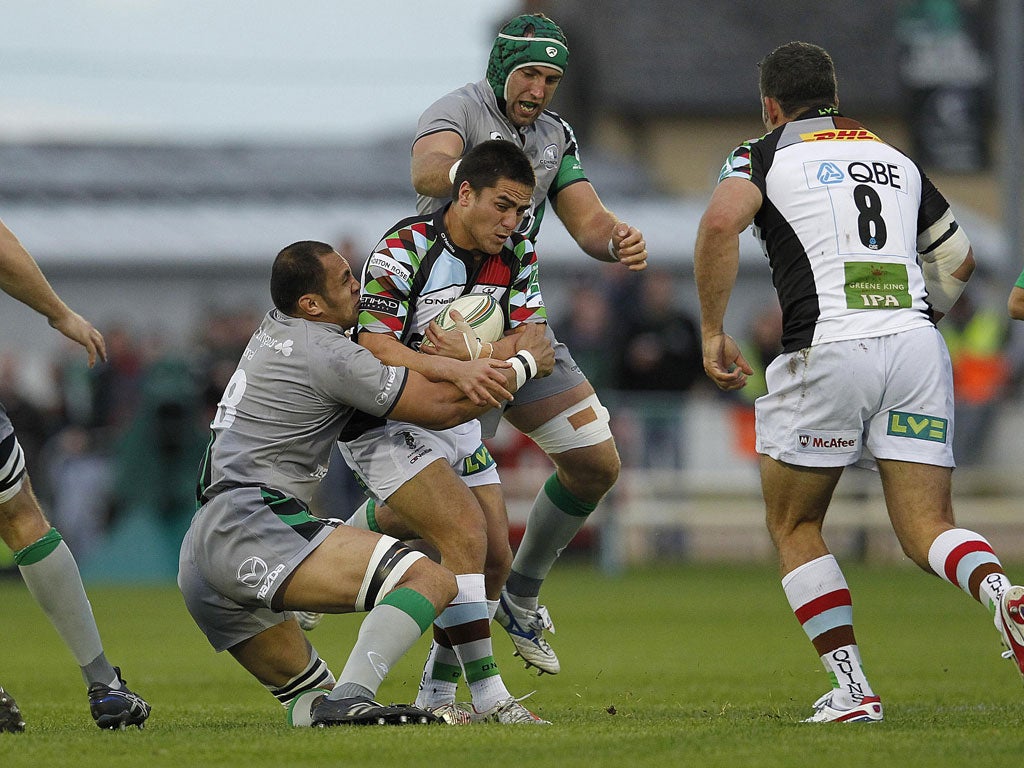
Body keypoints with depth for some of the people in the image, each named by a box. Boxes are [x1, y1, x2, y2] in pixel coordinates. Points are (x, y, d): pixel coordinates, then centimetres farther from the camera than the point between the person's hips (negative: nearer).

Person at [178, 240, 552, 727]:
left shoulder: (274, 329, 19)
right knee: (431, 581, -20)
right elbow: (439, 409, -2)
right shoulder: (326, 353, -7)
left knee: (307, 698, 17)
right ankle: (348, 700, -34)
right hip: (255, 527, -10)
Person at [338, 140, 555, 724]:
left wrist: (472, 351, -26)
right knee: (466, 532, -22)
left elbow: (537, 351, -8)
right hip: (384, 420, -8)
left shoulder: (517, 256, -1)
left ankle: (435, 695, 15)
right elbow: (376, 349, -29)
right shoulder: (403, 250, -21)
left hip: (457, 420, 8)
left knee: (495, 560, 3)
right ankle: (487, 692, -20)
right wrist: (455, 371, -43)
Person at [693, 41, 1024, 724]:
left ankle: (852, 689, 3)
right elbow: (958, 257, 32)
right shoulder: (897, 160, 23)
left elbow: (721, 222, -12)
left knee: (794, 526, 14)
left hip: (829, 351, -4)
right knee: (926, 527, 3)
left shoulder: (766, 155, 8)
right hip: (918, 347, 4)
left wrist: (713, 332, -5)